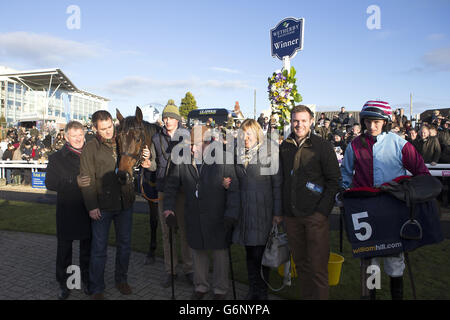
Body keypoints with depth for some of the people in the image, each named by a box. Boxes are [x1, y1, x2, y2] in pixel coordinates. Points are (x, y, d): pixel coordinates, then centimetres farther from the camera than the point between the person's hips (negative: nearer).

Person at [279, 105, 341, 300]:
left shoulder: (323, 146, -3)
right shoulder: (284, 147, 9)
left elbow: (334, 180, -3)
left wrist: (322, 210, -11)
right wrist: (281, 210, 11)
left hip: (315, 216, -4)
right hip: (291, 216, 4)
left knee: (318, 265, 0)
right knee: (300, 263, 14)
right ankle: (305, 296, 30)